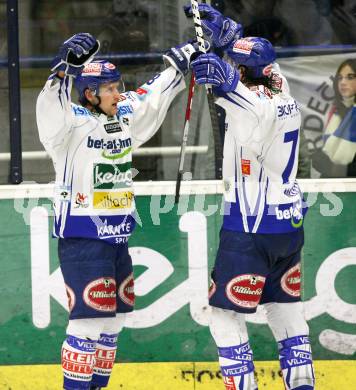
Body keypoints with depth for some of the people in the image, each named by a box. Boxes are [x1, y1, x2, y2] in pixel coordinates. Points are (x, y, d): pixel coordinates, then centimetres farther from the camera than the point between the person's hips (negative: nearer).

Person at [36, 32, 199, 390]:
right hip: (82, 238, -8)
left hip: (117, 237, 8)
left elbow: (155, 96, 22)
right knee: (89, 321, -11)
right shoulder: (72, 122, -11)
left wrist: (180, 63, 18)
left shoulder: (125, 118, 10)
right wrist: (65, 69, -43)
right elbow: (53, 105, -29)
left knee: (112, 321, 12)